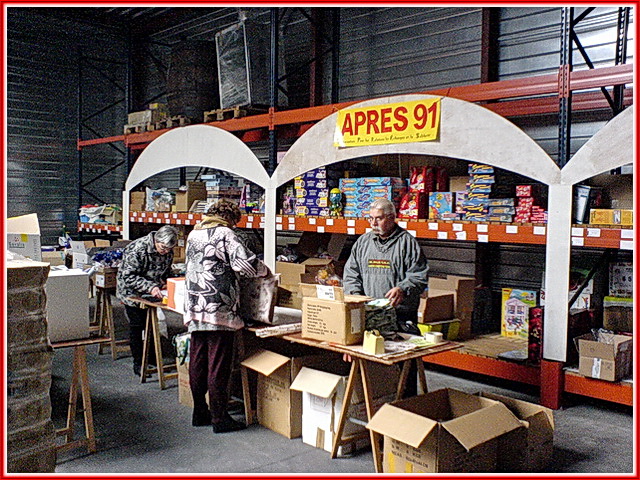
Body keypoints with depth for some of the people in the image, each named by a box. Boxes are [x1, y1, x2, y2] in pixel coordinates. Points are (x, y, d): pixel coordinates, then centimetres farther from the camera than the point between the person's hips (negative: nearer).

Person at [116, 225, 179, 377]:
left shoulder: (168, 251, -9)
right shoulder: (137, 249, -29)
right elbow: (129, 277, -31)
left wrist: (164, 283, -12)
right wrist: (150, 288, -39)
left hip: (152, 293, 6)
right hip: (131, 292, -5)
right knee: (136, 326, -3)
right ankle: (138, 363, 7)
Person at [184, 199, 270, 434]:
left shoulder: (193, 234, 15)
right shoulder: (224, 234, -8)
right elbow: (245, 262, -18)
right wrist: (264, 270, 0)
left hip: (194, 309, 7)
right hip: (218, 310, -7)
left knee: (197, 362, 13)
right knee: (218, 365, 0)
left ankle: (199, 412, 24)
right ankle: (219, 418, 7)